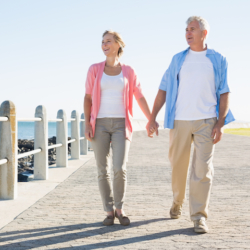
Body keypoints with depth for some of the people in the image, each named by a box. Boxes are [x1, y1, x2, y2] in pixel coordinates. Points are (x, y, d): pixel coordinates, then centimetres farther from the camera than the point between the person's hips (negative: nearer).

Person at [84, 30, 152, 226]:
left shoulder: (128, 71, 5)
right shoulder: (95, 69, 5)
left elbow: (140, 98, 5)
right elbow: (88, 98, 4)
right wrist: (87, 125, -5)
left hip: (121, 125, 0)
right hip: (100, 124, 0)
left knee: (120, 168, -13)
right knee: (103, 170, -1)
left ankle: (119, 208, 8)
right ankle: (109, 212, 12)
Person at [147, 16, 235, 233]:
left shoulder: (218, 60, 5)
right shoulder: (178, 59, 9)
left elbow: (224, 93, 3)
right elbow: (164, 89, 8)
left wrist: (220, 123, -7)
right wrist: (152, 118, 0)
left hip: (206, 121, -2)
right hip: (180, 121, 2)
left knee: (203, 169, -8)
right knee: (178, 165, 10)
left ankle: (199, 217, -3)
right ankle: (178, 201, 35)